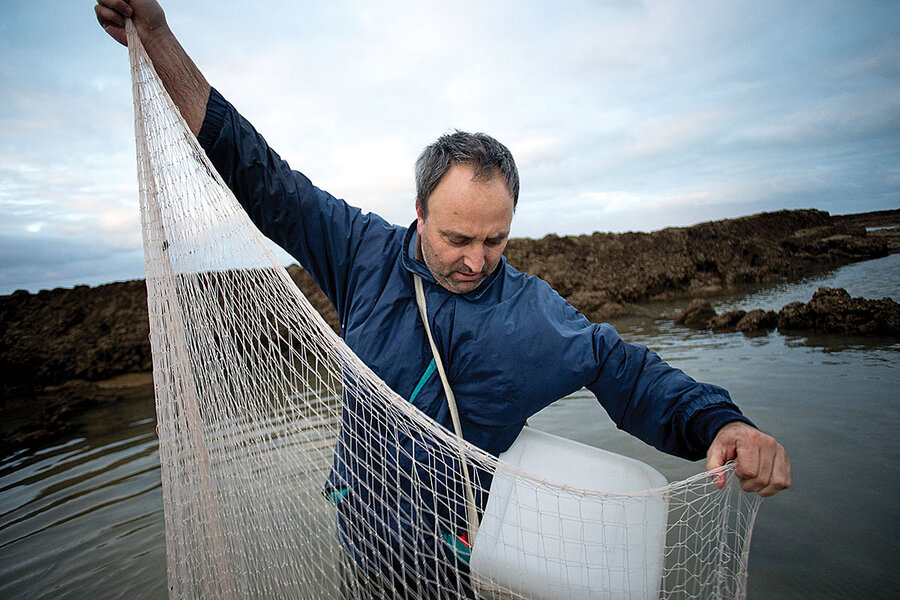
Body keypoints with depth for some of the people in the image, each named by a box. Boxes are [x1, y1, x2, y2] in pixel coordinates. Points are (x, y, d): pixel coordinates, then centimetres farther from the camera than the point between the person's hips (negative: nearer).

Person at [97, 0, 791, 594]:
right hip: (364, 524, 2)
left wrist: (719, 424, -22)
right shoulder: (368, 254, -13)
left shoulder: (537, 313, -13)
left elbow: (631, 372, -4)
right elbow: (259, 176, -10)